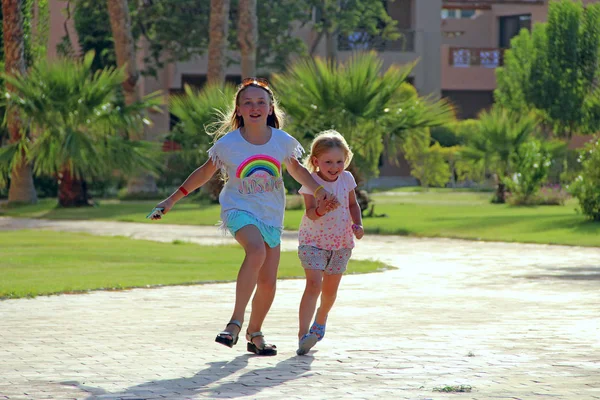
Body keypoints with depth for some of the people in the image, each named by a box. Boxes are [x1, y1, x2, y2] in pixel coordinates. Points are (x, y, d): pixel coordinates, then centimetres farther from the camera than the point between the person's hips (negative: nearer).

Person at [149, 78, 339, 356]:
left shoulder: (283, 141, -3)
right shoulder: (227, 143, -9)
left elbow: (297, 170, 16)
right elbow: (204, 173, 6)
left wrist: (319, 191, 2)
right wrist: (172, 200, 7)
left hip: (272, 217, 4)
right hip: (239, 210, -4)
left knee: (268, 282, 4)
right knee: (257, 250, -35)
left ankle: (254, 334, 29)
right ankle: (235, 323, -34)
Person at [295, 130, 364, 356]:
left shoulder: (346, 179, -2)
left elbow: (353, 204, 12)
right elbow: (310, 212, -26)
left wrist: (357, 224, -4)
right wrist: (320, 210, -48)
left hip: (341, 242, 4)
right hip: (313, 242, -4)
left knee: (330, 289, 13)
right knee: (314, 284, -20)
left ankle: (320, 321, 43)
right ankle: (303, 334, -22)